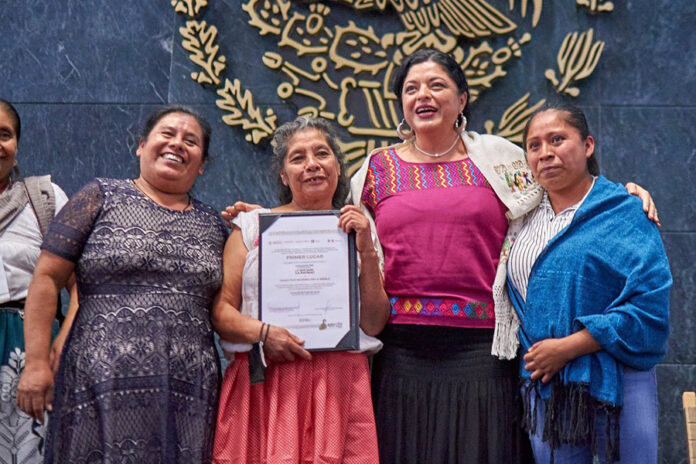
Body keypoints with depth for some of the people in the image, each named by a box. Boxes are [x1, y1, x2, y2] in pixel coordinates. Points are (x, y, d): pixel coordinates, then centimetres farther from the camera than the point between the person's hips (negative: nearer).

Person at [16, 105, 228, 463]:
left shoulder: (214, 225, 16)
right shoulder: (101, 198, 5)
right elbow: (46, 278, -1)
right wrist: (36, 362, -7)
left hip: (189, 392, 3)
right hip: (104, 387, -3)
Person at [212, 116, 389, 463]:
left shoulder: (357, 231, 14)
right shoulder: (253, 225, 11)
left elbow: (374, 324, 6)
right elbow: (220, 308, 6)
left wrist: (366, 252, -2)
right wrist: (261, 332, -12)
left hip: (339, 387, 1)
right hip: (262, 382, -1)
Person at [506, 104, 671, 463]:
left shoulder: (624, 214, -5)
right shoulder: (525, 220, 11)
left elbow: (649, 307, -13)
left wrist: (567, 347, -17)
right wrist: (535, 359, 1)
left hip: (614, 382, -4)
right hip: (544, 386, 4)